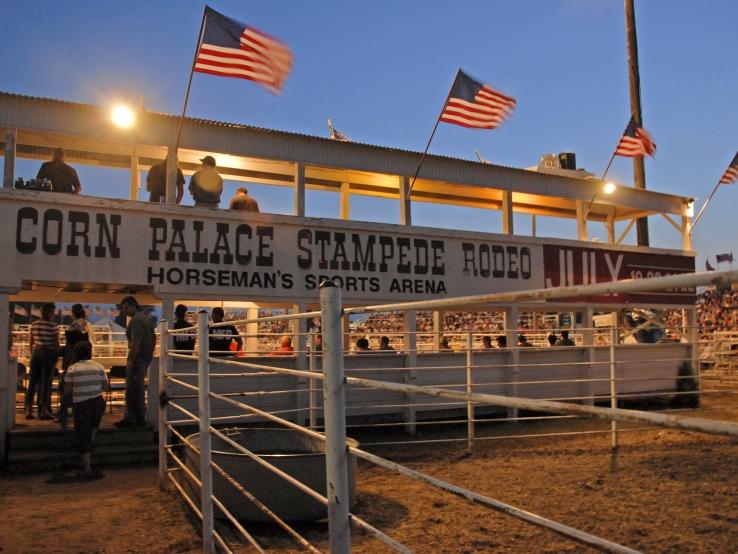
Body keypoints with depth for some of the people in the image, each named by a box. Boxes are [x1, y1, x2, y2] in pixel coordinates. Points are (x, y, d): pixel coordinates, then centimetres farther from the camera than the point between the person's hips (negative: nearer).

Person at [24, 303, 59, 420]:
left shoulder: (34, 325, 4)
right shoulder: (53, 326, -12)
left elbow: (30, 342, 10)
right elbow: (57, 344, -9)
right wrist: (57, 355, 5)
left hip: (36, 353, 5)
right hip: (49, 353, -5)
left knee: (32, 382, 10)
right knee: (46, 383, 1)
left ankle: (28, 410, 12)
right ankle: (43, 411, 4)